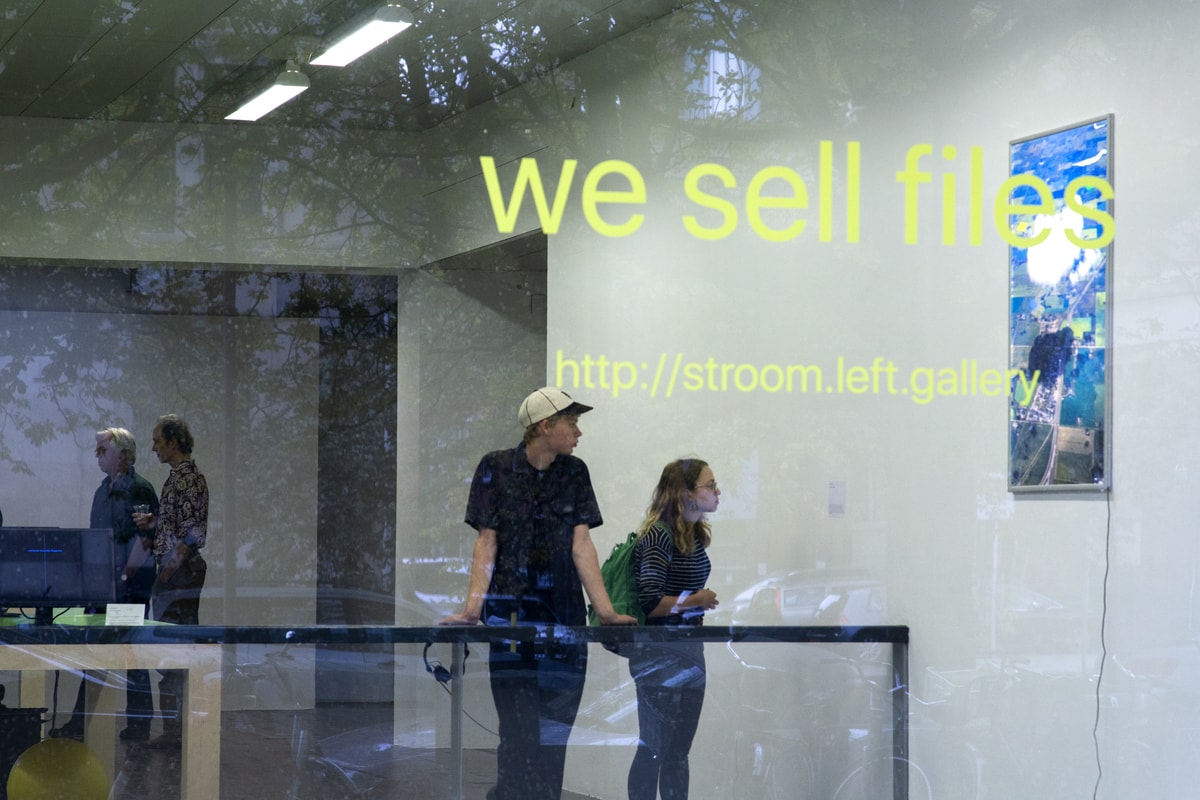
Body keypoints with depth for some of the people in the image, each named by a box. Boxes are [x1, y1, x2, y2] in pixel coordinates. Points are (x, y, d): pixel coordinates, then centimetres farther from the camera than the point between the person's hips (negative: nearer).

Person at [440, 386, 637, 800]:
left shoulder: (574, 473, 10)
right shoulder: (496, 468, 1)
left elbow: (581, 545, 6)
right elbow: (486, 543, -2)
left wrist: (606, 611, -4)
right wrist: (472, 608, -13)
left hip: (563, 612, 3)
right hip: (510, 612, -3)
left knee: (554, 732, 0)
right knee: (517, 732, -6)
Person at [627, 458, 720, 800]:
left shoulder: (695, 535, 8)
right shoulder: (659, 536, -19)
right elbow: (649, 603, -24)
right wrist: (696, 601, -14)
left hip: (688, 653, 9)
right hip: (657, 654, -9)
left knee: (678, 751, 14)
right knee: (653, 750, -2)